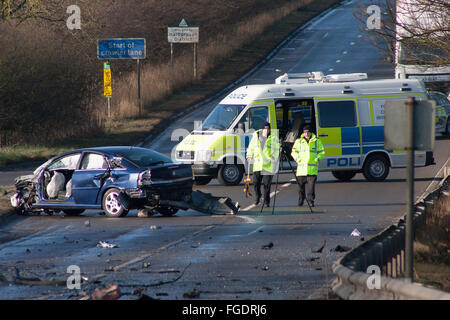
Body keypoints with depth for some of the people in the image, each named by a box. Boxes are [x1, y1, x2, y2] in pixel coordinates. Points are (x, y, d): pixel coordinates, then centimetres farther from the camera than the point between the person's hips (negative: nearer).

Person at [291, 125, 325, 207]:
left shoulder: (317, 141, 8)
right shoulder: (298, 141, 9)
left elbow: (322, 152, 14)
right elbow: (293, 151, 15)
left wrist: (317, 158, -3)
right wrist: (297, 158, -1)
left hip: (312, 168, -1)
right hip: (301, 167, 1)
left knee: (311, 184, -9)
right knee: (301, 184, 4)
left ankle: (310, 200, -2)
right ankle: (301, 200, 18)